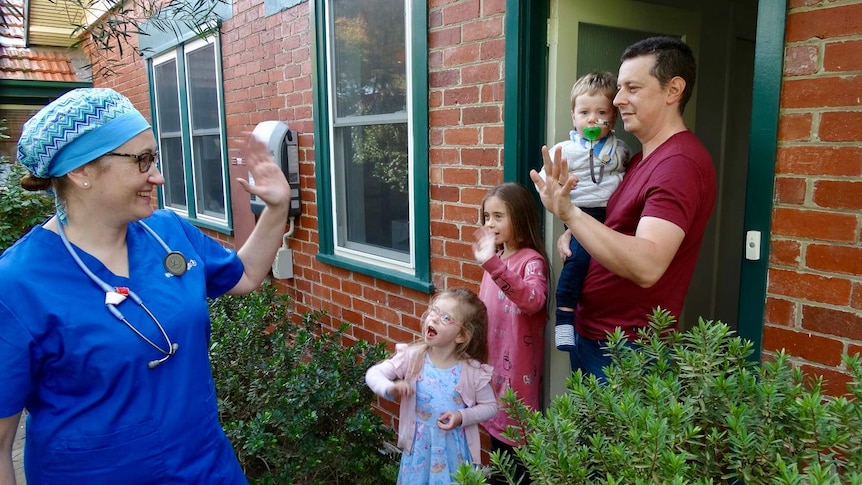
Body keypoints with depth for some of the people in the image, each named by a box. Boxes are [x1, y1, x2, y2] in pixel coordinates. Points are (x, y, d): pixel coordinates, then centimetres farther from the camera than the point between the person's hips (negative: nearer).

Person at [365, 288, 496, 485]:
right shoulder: (413, 356, -13)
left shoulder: (472, 370, -17)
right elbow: (373, 374, -6)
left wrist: (462, 416, -20)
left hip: (455, 448, -1)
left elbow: (490, 406, -5)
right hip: (419, 444, 2)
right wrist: (389, 388, -26)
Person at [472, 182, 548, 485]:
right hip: (492, 363, 7)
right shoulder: (496, 258, 6)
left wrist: (493, 265, -47)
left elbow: (534, 301, -38)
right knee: (497, 431, 20)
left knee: (516, 443, 5)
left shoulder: (532, 260, -17)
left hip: (518, 369, -7)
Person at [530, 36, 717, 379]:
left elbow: (647, 266, -33)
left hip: (626, 350, -9)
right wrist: (574, 233, 1)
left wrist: (569, 212, -39)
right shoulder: (643, 156, 12)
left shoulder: (680, 162, -20)